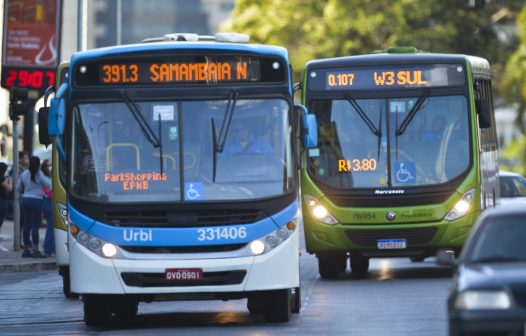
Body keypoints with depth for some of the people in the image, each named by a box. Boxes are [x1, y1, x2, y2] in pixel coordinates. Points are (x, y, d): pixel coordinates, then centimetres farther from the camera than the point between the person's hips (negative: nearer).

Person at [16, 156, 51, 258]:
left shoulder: (24, 173, 7)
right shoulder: (38, 174, -10)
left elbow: (18, 188, 12)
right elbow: (48, 186, -7)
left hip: (25, 199, 6)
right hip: (36, 200, -6)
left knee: (26, 225, 10)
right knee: (35, 225, -6)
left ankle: (26, 249, 13)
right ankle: (35, 250, -7)